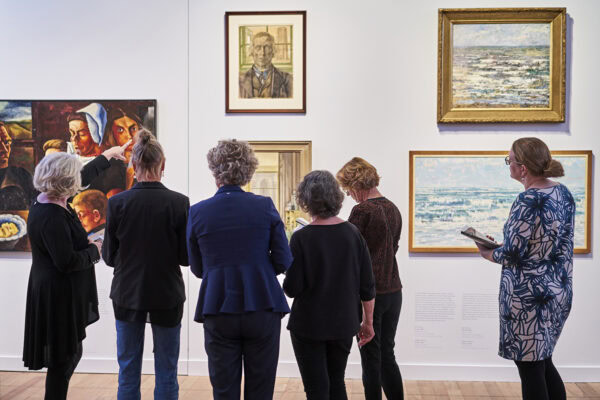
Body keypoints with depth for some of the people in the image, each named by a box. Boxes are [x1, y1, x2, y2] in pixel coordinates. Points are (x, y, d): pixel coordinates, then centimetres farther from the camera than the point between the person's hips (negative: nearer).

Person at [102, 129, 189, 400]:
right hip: (167, 296, -1)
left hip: (127, 295, 1)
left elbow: (109, 257, -3)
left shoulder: (117, 203, -9)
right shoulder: (179, 203, -11)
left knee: (128, 372, 12)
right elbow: (186, 256, -6)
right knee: (166, 374, 10)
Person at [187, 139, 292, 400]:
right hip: (263, 309, 0)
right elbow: (283, 262, -3)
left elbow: (197, 268, 7)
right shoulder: (265, 207, -4)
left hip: (218, 312, 1)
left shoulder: (197, 212, -2)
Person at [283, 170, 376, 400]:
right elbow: (367, 286, -1)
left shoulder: (301, 238, -15)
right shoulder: (352, 233, -4)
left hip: (308, 325, -4)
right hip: (343, 323, 4)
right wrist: (368, 322, 9)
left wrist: (287, 285, 8)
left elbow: (292, 289, -14)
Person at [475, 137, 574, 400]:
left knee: (531, 370, 4)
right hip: (559, 290, 9)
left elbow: (513, 254, -19)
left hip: (528, 295, -9)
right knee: (543, 361, 21)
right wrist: (502, 246, 14)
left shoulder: (528, 200, -21)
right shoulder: (564, 193, 5)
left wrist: (488, 254, 1)